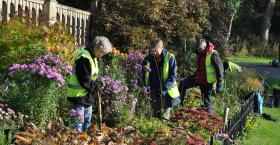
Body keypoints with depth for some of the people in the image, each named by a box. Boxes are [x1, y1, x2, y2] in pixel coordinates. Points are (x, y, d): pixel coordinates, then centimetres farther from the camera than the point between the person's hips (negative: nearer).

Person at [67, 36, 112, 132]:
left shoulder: (92, 57, 11)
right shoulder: (84, 58, -21)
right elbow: (84, 80, -24)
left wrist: (97, 85, 4)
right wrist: (97, 86, -16)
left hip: (87, 95, 10)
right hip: (79, 96, -10)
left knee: (87, 121, 16)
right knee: (79, 122, -7)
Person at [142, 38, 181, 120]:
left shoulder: (170, 58, -12)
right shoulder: (148, 59, -3)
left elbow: (173, 76, -13)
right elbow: (143, 76, 6)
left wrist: (163, 89, -21)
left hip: (166, 93, -3)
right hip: (154, 93, 3)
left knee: (164, 117, -2)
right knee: (156, 115, 13)